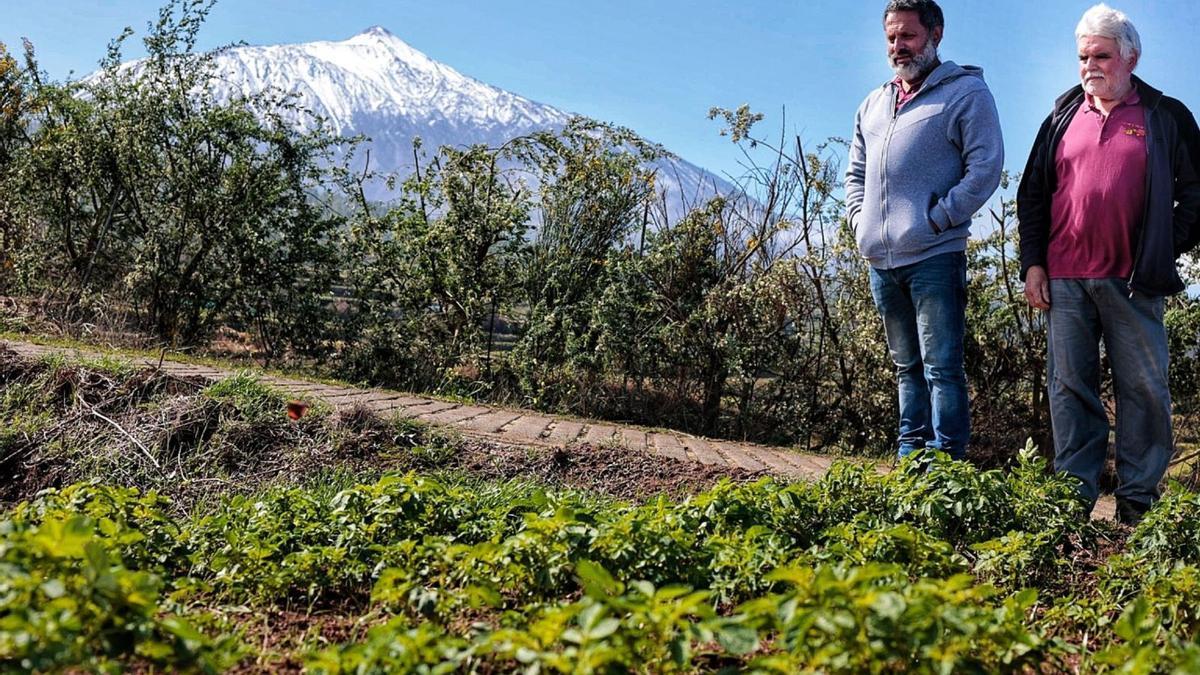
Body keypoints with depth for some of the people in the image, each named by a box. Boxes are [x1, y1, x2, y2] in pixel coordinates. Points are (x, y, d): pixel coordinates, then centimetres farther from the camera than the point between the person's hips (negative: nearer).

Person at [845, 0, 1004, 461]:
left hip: (934, 257, -7)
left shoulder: (966, 91, -1)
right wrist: (861, 222, 9)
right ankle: (910, 460, 21)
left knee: (942, 368, -7)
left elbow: (985, 167, -9)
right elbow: (855, 173, 25)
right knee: (907, 368, 14)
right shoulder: (873, 104, 19)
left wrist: (936, 220, -14)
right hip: (881, 261, 7)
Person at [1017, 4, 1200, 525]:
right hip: (1064, 279, 2)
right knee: (1070, 388, 3)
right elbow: (1032, 194, 13)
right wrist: (1032, 262, 5)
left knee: (1143, 389, 1)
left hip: (1132, 281, -2)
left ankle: (1138, 500, 10)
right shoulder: (1063, 118, 14)